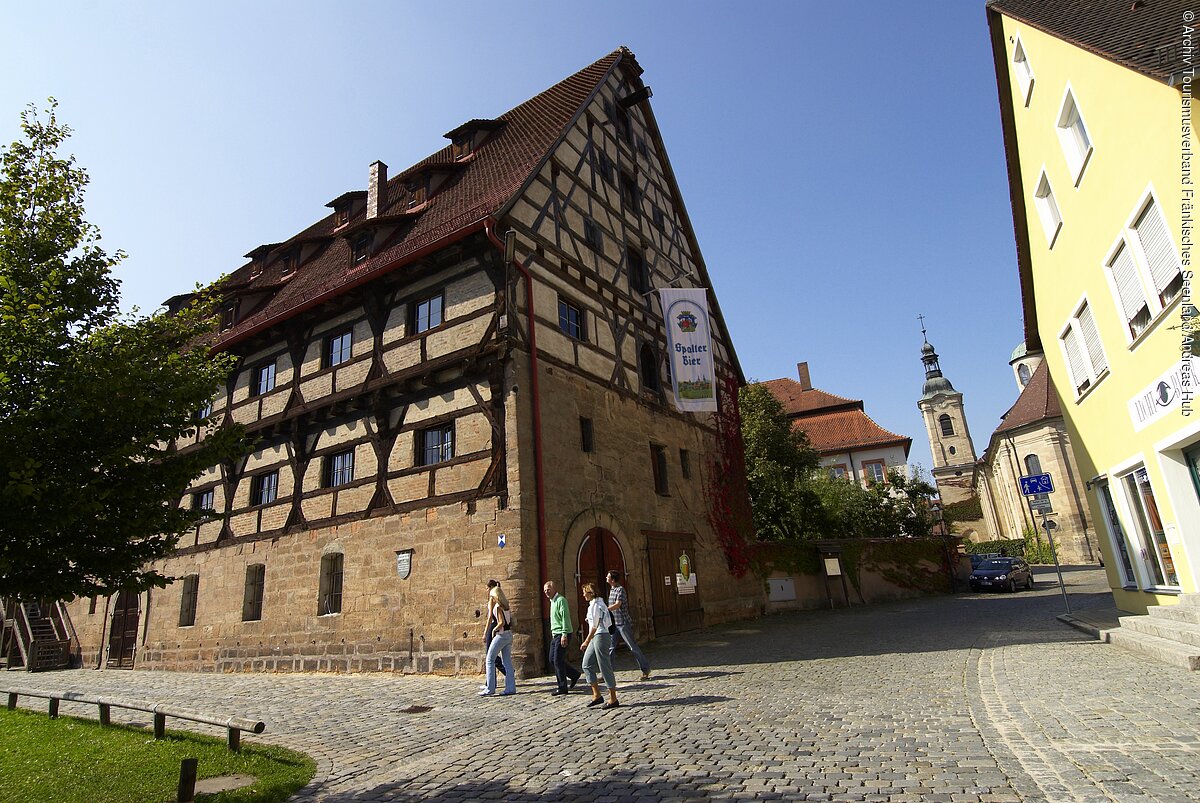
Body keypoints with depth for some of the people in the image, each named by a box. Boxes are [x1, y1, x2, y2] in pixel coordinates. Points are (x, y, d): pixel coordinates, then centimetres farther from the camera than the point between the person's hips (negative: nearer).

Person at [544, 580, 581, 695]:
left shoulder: (561, 600, -13)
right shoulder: (552, 601, 17)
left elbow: (565, 618, -19)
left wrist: (564, 635, -23)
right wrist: (553, 633, 19)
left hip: (562, 634, -10)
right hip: (555, 634, 10)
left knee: (558, 660, -7)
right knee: (552, 660, 11)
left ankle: (562, 688, 3)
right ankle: (574, 675, 24)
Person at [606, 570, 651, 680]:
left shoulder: (620, 589, -15)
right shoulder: (611, 590, 12)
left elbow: (617, 605, -26)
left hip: (623, 623, -8)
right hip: (614, 623, 8)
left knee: (633, 647, -1)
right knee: (610, 648, 5)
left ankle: (645, 669, 10)